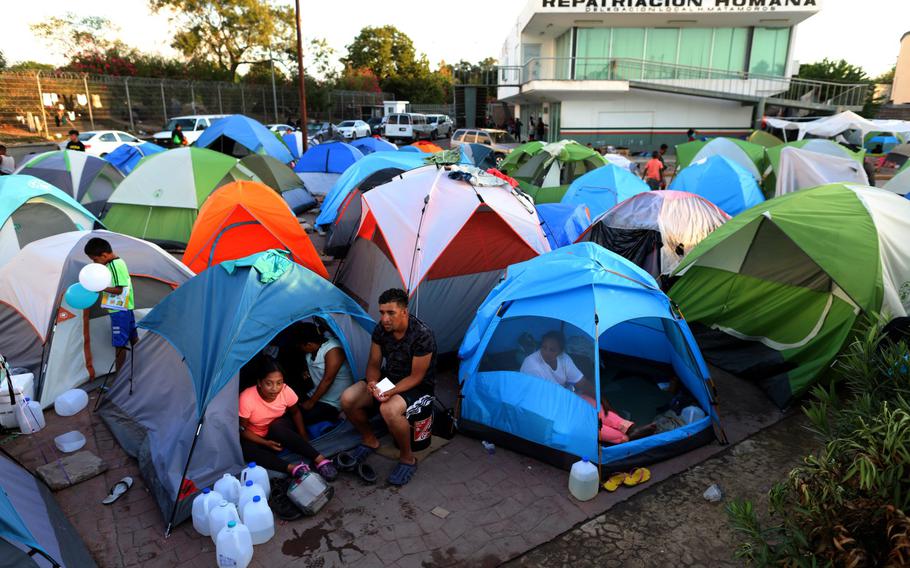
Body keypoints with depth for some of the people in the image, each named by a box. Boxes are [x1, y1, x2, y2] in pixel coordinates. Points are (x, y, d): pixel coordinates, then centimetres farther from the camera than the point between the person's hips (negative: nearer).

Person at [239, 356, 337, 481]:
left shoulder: (286, 391, -21)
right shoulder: (246, 398, -28)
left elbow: (295, 413, -1)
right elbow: (242, 429, -16)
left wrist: (303, 438, -9)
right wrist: (266, 443, -26)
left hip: (282, 429, 1)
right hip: (257, 437, 0)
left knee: (277, 427, -35)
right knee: (246, 449, -34)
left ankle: (319, 459, -36)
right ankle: (292, 468, -40)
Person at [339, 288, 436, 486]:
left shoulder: (422, 335, -27)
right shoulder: (381, 330, -8)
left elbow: (416, 376, -21)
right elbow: (374, 364, 0)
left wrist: (391, 392, -33)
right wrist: (372, 382, -22)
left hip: (418, 387, -6)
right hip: (388, 378, 6)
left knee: (389, 409, -37)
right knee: (348, 399, -14)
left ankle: (407, 459, -11)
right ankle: (369, 440, 12)